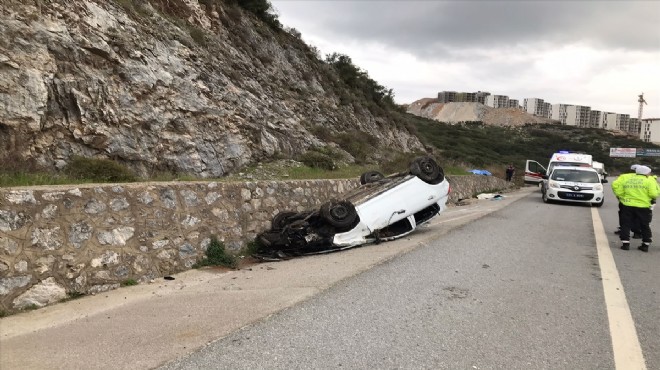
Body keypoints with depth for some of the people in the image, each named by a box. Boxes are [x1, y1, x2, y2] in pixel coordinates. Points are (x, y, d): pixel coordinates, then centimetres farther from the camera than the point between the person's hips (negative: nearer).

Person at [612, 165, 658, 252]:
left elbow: (615, 185, -1)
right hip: (643, 206, -1)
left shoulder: (625, 178, 6)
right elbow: (654, 194, -10)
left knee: (626, 225, 10)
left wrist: (620, 195, 9)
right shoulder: (650, 180, -4)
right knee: (645, 227, 14)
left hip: (627, 205, 2)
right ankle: (646, 245, 17)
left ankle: (625, 243, 5)